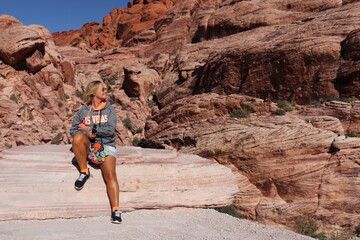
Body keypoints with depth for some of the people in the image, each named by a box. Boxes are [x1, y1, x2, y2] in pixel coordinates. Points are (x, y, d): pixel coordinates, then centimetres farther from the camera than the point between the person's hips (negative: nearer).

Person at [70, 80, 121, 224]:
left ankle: (115, 209, -19)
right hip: (88, 146, 1)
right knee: (78, 138, -33)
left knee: (110, 174, -22)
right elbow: (73, 130, 5)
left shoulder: (109, 109, 7)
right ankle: (84, 172, -15)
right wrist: (87, 134, -12)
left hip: (106, 145, 0)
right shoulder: (84, 110, 8)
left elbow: (110, 130, -6)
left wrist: (89, 128, -7)